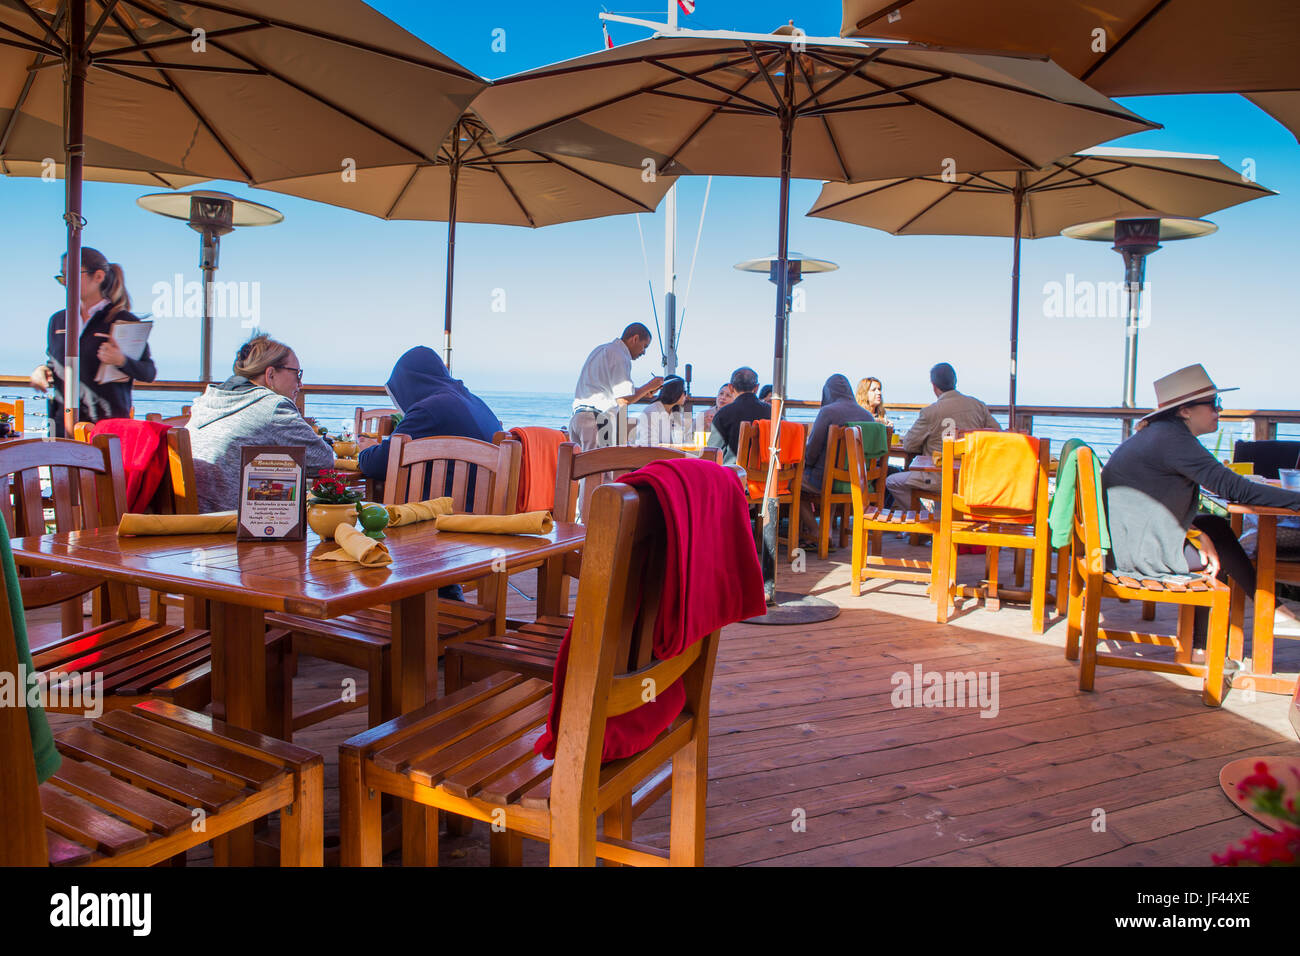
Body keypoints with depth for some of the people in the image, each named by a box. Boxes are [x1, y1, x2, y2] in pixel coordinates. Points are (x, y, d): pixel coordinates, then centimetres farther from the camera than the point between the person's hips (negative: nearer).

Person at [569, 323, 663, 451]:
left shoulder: (601, 349, 23)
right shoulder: (620, 356, -7)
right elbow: (624, 400, -13)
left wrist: (642, 391, 25)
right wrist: (649, 386, 1)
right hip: (597, 419, -9)